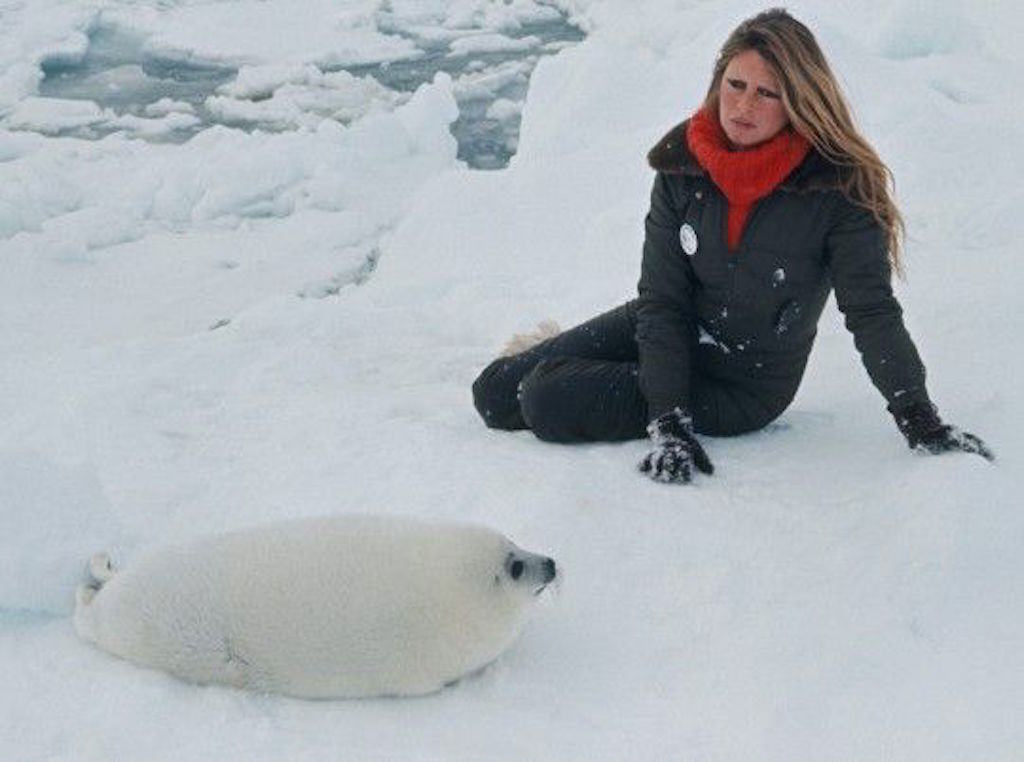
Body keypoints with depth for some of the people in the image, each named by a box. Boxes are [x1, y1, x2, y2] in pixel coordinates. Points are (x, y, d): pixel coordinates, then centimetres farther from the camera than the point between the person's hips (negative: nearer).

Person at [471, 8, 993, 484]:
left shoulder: (837, 189, -23)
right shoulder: (682, 164, -11)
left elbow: (872, 313, -20)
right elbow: (661, 298, -13)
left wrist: (922, 423, -30)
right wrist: (668, 419, -22)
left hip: (744, 385, -4)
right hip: (658, 333, 4)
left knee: (547, 405, -19)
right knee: (496, 394, 4)